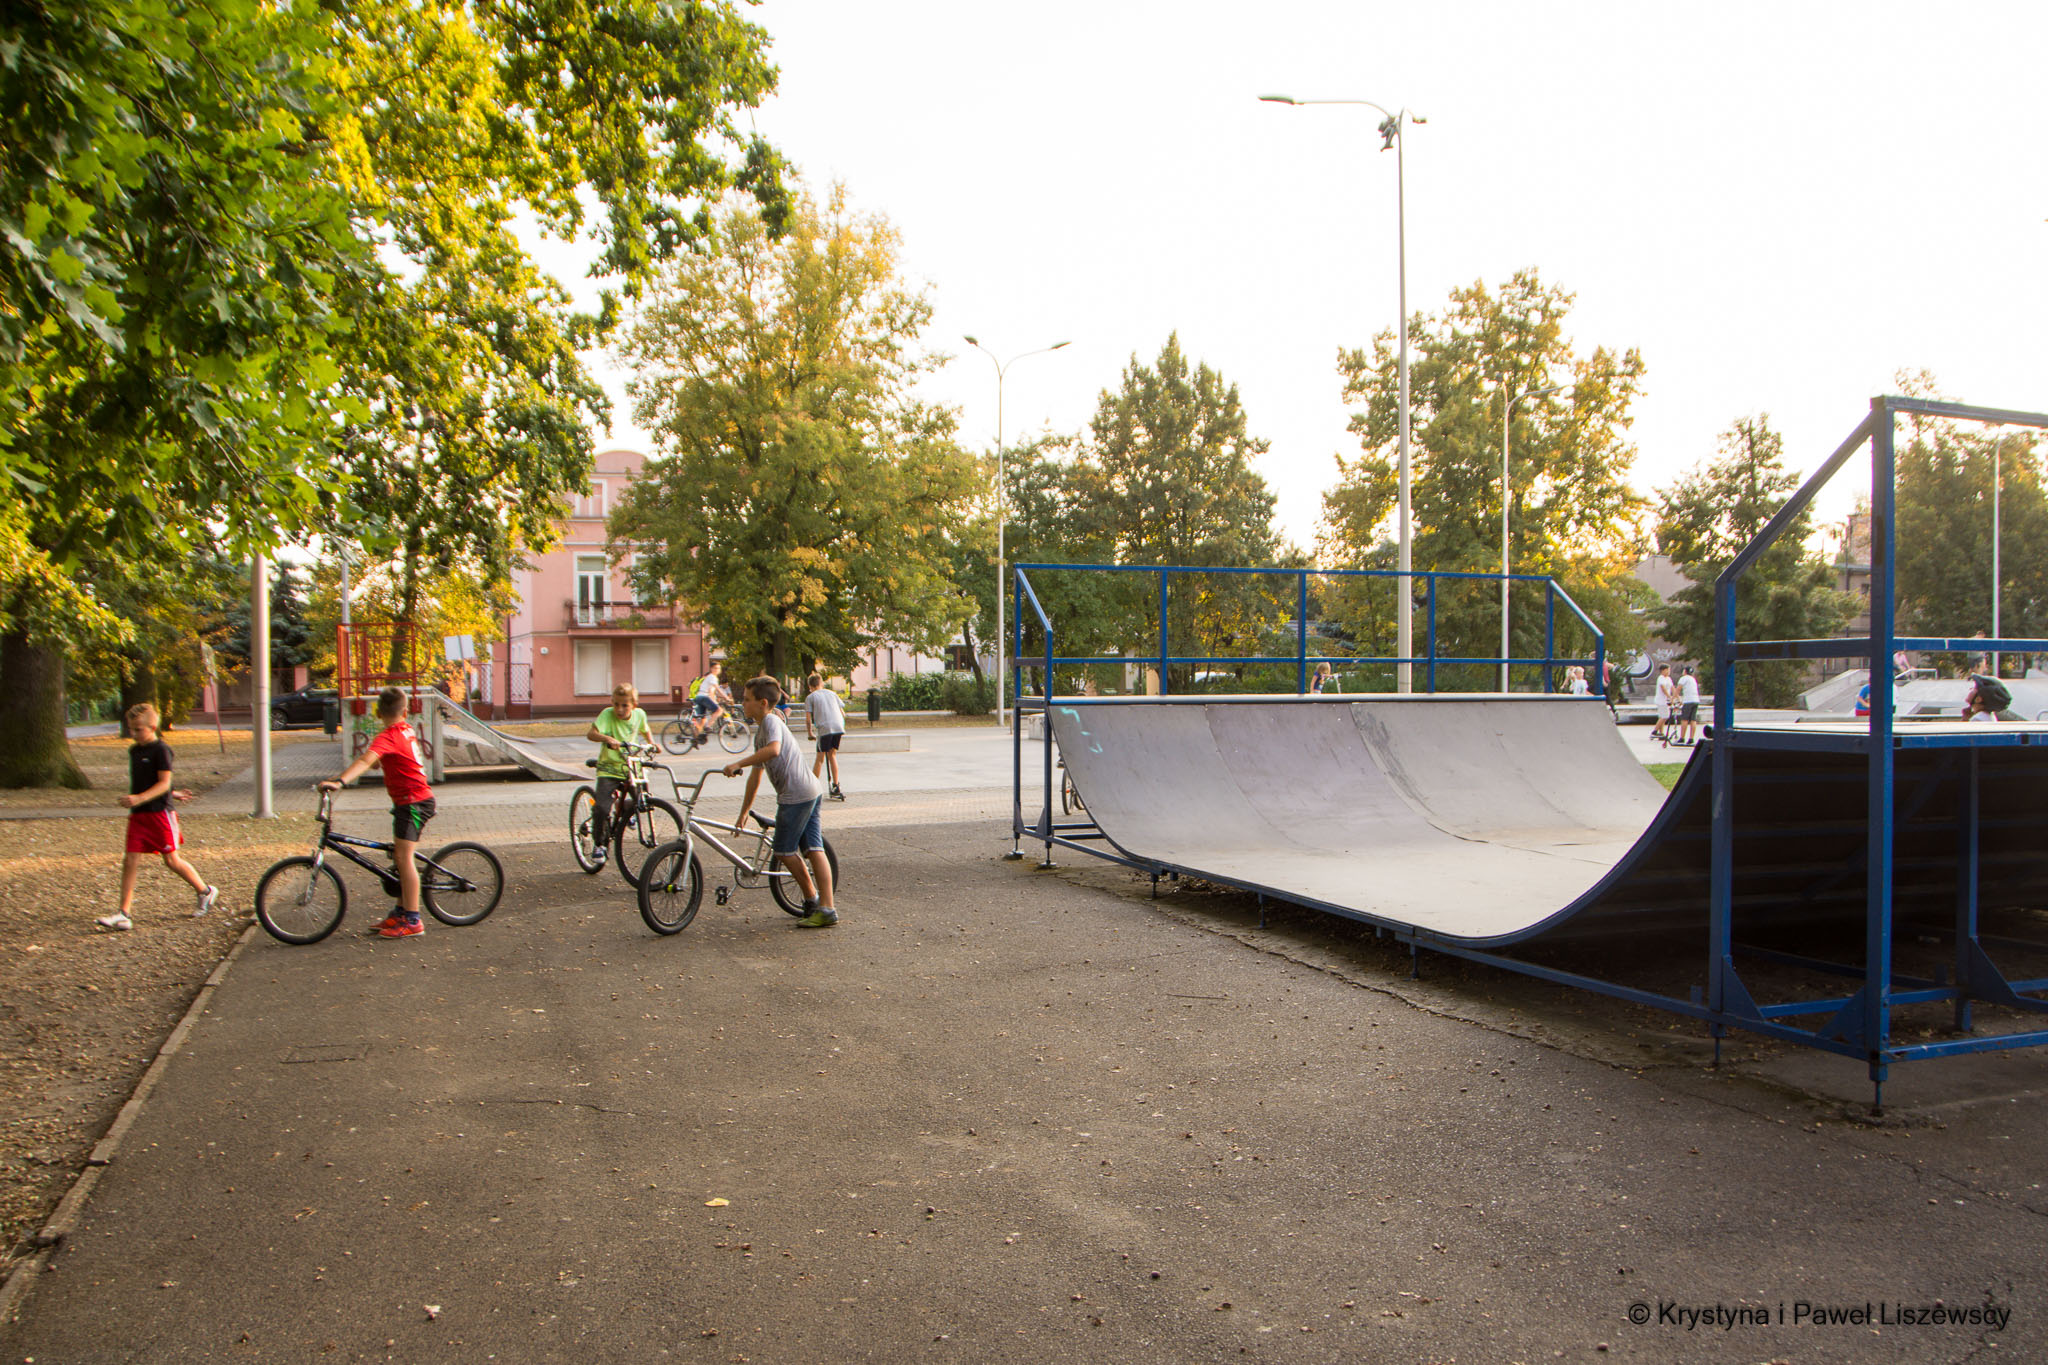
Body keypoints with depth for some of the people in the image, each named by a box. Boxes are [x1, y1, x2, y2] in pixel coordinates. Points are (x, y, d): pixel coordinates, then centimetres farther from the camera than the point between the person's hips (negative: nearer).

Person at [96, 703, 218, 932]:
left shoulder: (160, 750, -11)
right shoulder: (134, 751, 14)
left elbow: (163, 783, -16)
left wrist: (140, 798, -28)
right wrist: (171, 794, 15)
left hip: (159, 812, -7)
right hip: (138, 815, 7)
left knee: (172, 860, 0)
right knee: (130, 861, 0)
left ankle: (206, 891, 19)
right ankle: (123, 914, 0)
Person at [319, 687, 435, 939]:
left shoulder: (388, 737, -16)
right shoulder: (407, 730, 12)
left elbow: (366, 760, -35)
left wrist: (339, 781, -46)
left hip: (413, 802, -10)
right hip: (420, 798, 10)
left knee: (404, 857, -12)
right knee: (401, 857, 16)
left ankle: (412, 921, -12)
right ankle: (399, 914, 24)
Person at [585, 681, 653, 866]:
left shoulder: (639, 714, -2)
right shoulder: (607, 714, -15)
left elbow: (645, 730, 20)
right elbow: (591, 733, -29)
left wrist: (652, 744, 3)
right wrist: (607, 738, -47)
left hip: (631, 767, 4)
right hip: (609, 768, -4)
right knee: (602, 808, -17)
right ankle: (599, 844, 6)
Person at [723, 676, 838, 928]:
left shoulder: (771, 721, -7)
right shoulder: (761, 730, 22)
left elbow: (773, 750, -31)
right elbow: (756, 775, 27)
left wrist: (737, 764, -27)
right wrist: (744, 812, 30)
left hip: (796, 796, -10)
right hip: (812, 793, 10)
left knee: (785, 850, 2)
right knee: (814, 849, 5)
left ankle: (812, 899, 11)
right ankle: (826, 907, 3)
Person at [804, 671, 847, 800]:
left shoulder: (810, 697, 10)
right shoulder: (832, 693, 22)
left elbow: (808, 718, 3)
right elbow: (843, 713, 19)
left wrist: (809, 733, 17)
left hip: (824, 728, -4)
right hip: (838, 727, 4)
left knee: (820, 758, 4)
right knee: (832, 755, 16)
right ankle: (836, 786, 13)